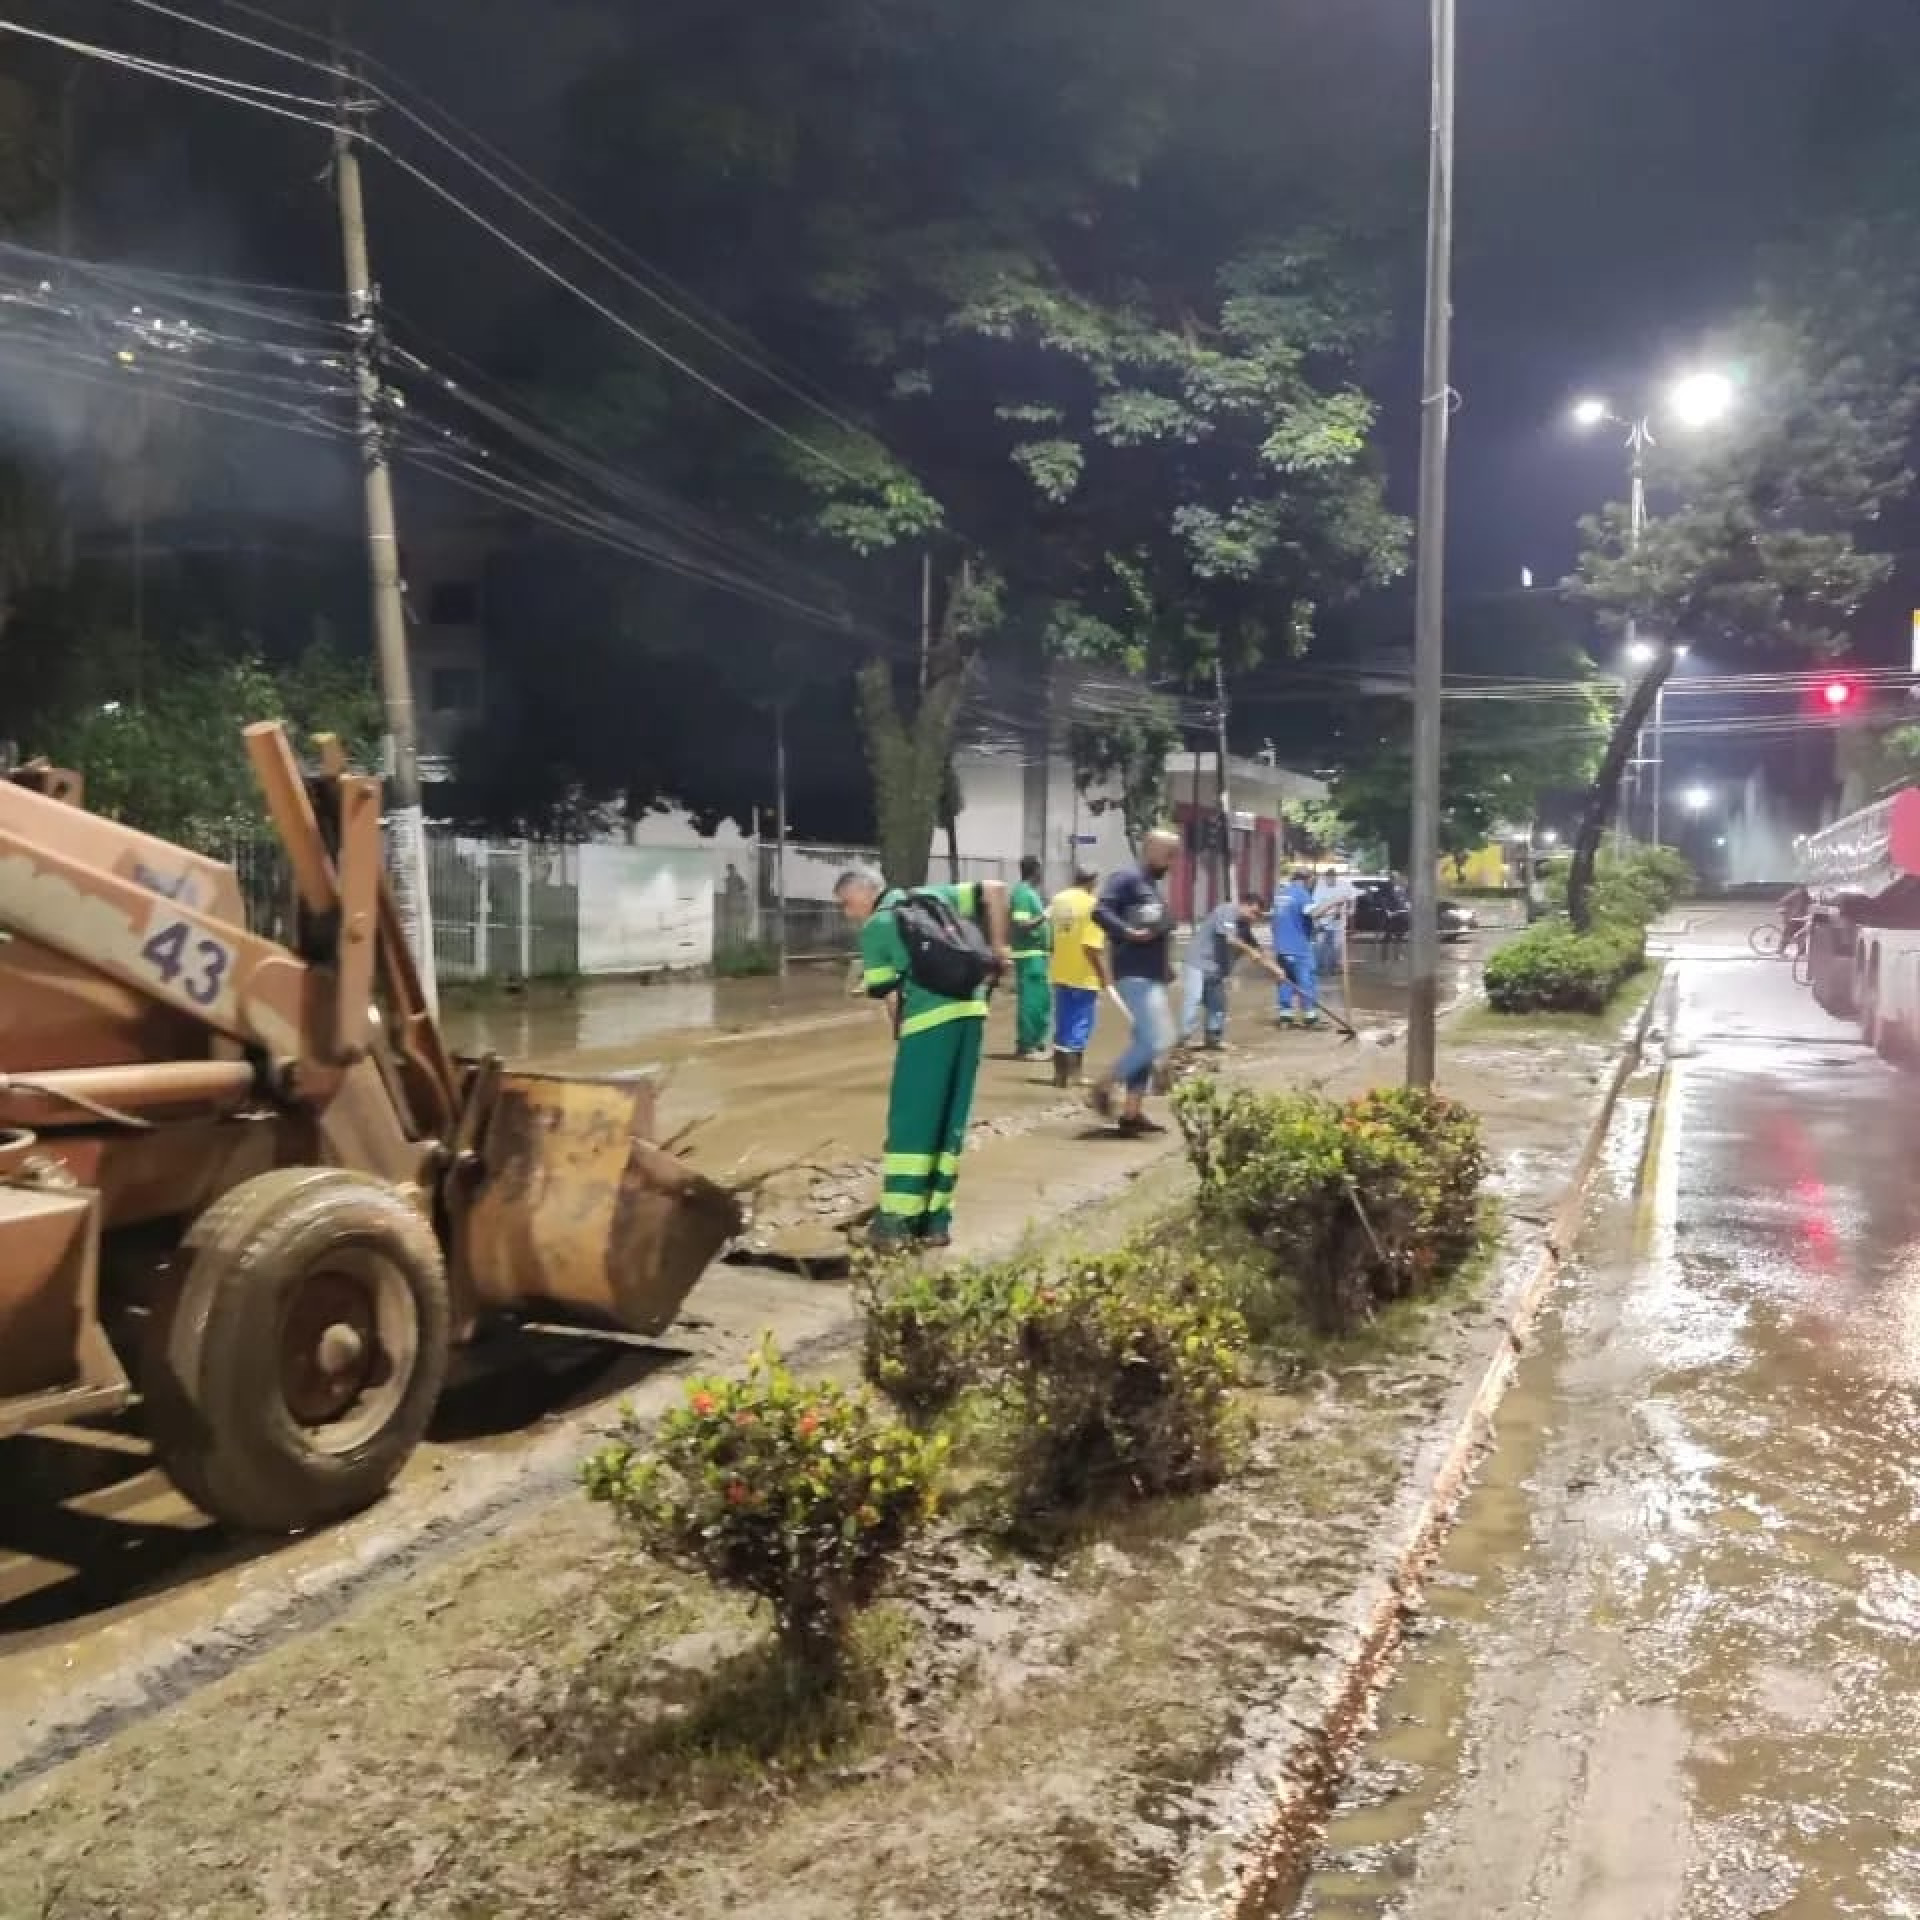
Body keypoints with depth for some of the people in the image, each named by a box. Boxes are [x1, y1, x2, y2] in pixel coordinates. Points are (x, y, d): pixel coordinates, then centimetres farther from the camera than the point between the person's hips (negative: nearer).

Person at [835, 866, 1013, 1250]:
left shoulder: (874, 928, 4)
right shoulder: (933, 897, 19)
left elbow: (890, 995, 1)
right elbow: (995, 890, 13)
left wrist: (903, 1030, 17)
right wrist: (1000, 946, 14)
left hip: (926, 1021, -6)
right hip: (970, 1011, 6)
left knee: (909, 1123, 2)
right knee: (951, 1122, 11)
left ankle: (897, 1221, 2)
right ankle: (936, 1220, 13)